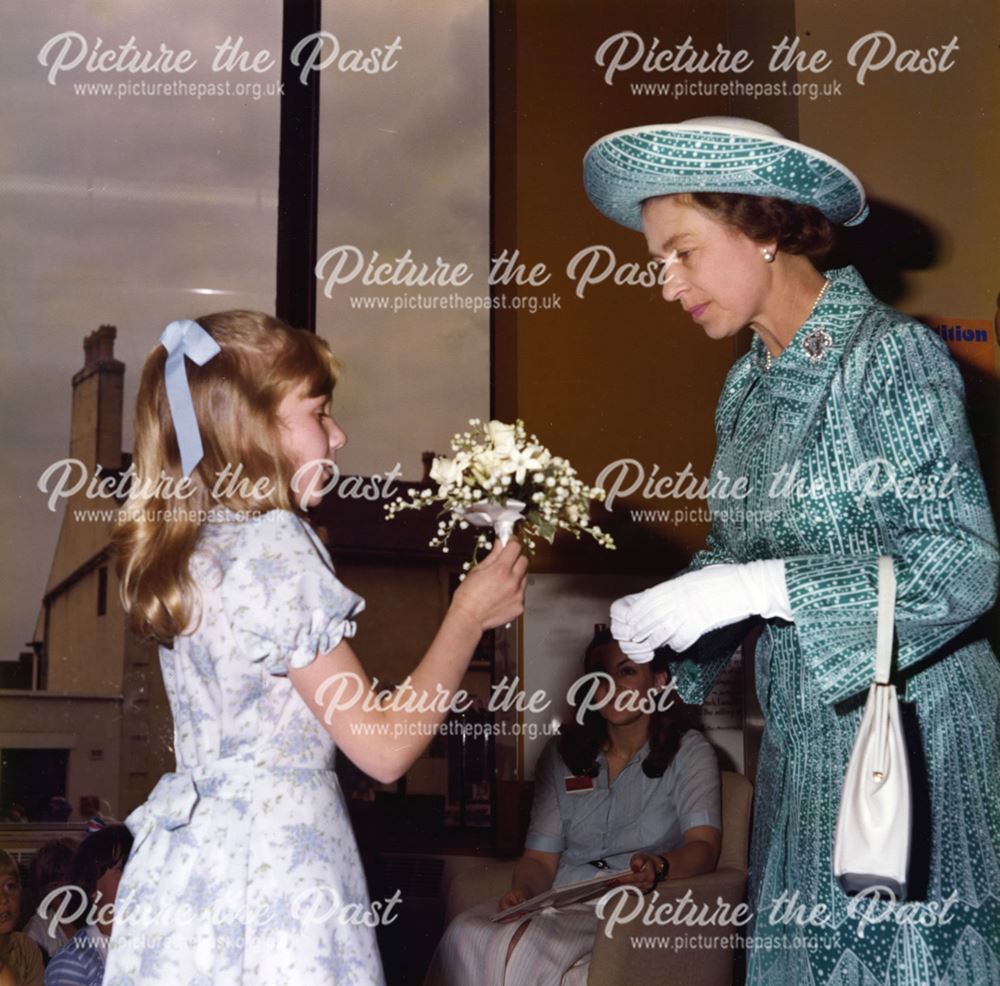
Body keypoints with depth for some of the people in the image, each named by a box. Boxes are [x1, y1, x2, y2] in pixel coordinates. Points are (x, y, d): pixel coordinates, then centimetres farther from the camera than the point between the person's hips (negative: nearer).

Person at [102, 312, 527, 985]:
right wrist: (470, 614, -4)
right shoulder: (275, 547, -16)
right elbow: (384, 748, -15)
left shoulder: (184, 549, 9)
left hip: (187, 863, 8)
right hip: (275, 863, -8)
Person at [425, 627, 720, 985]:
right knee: (467, 936, -28)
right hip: (561, 904, 4)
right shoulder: (562, 753, 16)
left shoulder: (689, 752, 5)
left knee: (525, 951, -33)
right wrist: (523, 890, -15)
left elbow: (703, 847, -11)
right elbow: (540, 857, 9)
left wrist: (657, 868, -34)